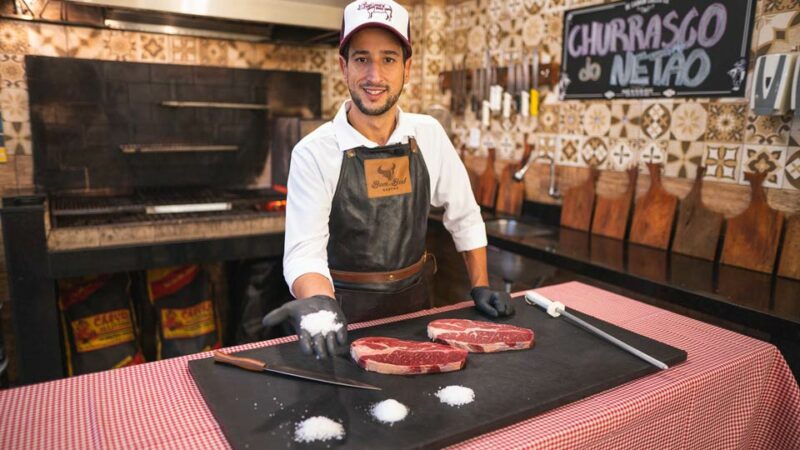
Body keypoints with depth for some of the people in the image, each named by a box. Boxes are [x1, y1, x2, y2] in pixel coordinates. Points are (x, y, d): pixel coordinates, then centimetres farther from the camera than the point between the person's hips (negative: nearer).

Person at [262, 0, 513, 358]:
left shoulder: (428, 135, -5)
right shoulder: (313, 153, -16)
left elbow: (464, 215, 5)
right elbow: (305, 250, -23)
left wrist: (480, 287, 2)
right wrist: (319, 304, -43)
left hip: (413, 302, 4)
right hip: (348, 312, -3)